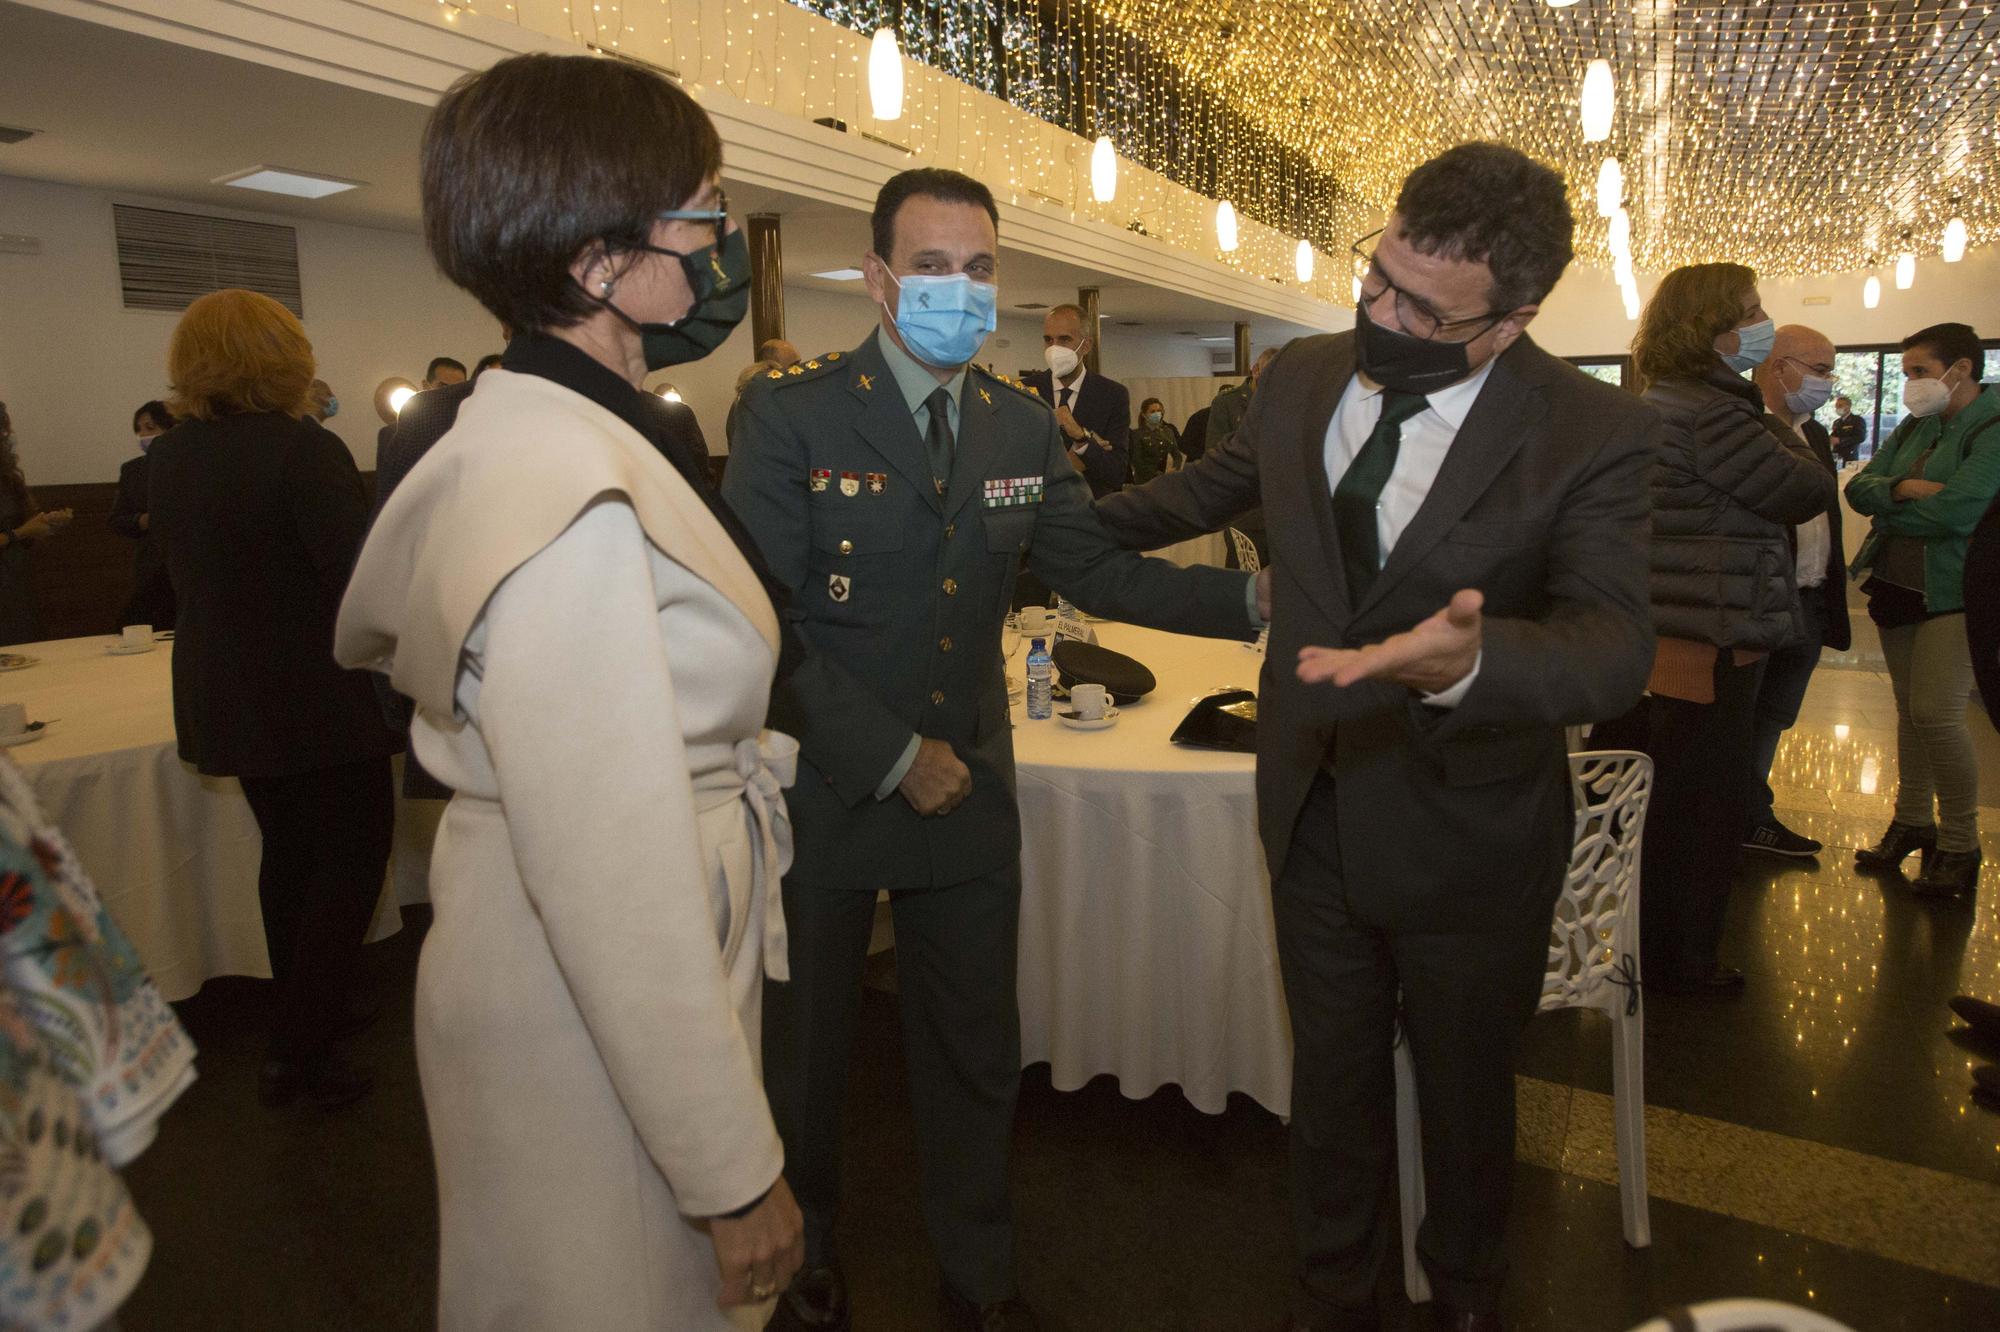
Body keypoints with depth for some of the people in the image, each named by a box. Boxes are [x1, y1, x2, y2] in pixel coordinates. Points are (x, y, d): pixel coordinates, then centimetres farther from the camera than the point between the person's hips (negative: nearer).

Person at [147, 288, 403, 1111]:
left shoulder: (166, 457, 4)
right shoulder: (302, 448, -20)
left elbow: (188, 571, 16)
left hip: (228, 698, 8)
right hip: (321, 699, -7)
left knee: (288, 853, 21)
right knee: (351, 859, 5)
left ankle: (308, 1015, 35)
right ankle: (299, 1052, 5)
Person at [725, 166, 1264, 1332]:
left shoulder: (1025, 426, 3)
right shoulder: (792, 416, -13)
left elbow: (1095, 568, 3)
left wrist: (1252, 598, -9)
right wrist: (892, 757, -18)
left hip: (969, 789, 4)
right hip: (822, 789, -3)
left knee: (978, 1054, 18)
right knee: (806, 1048, 18)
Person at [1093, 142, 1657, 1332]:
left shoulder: (1598, 433, -18)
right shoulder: (1302, 379, -4)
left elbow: (1616, 643, -29)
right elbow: (1211, 487, 15)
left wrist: (1468, 661, -50)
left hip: (1468, 844, -3)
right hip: (1316, 818, 4)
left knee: (1465, 1092, 21)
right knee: (1333, 1077, 21)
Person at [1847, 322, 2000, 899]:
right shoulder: (1915, 427, 12)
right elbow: (1858, 488, 3)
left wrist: (1888, 506, -7)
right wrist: (1903, 489, -17)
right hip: (1899, 586, 7)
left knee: (1936, 714, -11)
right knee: (1909, 711, 13)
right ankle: (1913, 820, 26)